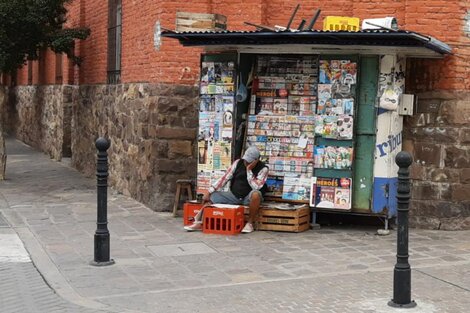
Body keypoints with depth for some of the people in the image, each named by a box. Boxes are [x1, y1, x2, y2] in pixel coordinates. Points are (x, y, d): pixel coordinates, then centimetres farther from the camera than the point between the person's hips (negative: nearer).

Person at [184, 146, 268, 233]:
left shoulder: (263, 169, -14)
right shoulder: (238, 163, -3)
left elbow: (256, 187, -26)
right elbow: (224, 178, -4)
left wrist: (249, 170, -27)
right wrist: (209, 192, -10)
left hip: (248, 198, -4)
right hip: (233, 195, 4)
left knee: (256, 194, -38)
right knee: (210, 197, -10)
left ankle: (250, 223, -20)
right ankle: (199, 222, -5)